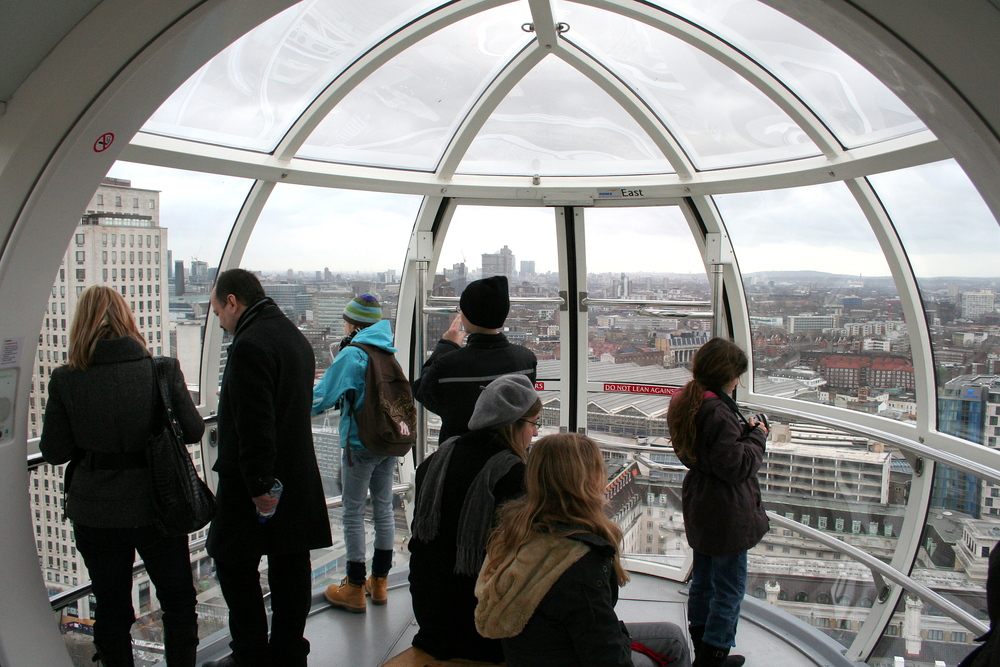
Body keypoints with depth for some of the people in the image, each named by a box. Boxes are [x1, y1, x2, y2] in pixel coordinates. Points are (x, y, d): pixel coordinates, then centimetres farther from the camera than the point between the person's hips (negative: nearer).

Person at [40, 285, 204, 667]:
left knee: (112, 610, 18)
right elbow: (193, 431, -6)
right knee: (179, 603, 18)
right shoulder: (163, 370, -13)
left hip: (95, 512, 1)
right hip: (156, 506, -1)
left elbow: (54, 452, -5)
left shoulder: (65, 380, -11)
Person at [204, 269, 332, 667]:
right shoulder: (295, 336, 11)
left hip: (253, 485, -9)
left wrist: (258, 484, -21)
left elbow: (255, 423, -25)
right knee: (290, 571, 14)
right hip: (297, 479, 9)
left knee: (236, 568, 6)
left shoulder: (250, 344, -18)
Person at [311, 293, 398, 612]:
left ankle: (355, 589, 13)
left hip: (360, 444, -7)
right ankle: (379, 581, 26)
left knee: (353, 513, 5)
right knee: (383, 507, 15)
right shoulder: (389, 352, 6)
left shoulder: (351, 354, -14)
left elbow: (322, 398, -15)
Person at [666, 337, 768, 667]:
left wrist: (744, 430, 6)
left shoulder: (687, 403, 4)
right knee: (730, 588, 5)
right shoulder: (717, 411, -26)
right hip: (726, 515, -10)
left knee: (702, 581, 22)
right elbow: (737, 466, -24)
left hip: (700, 509, 10)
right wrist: (757, 436, -9)